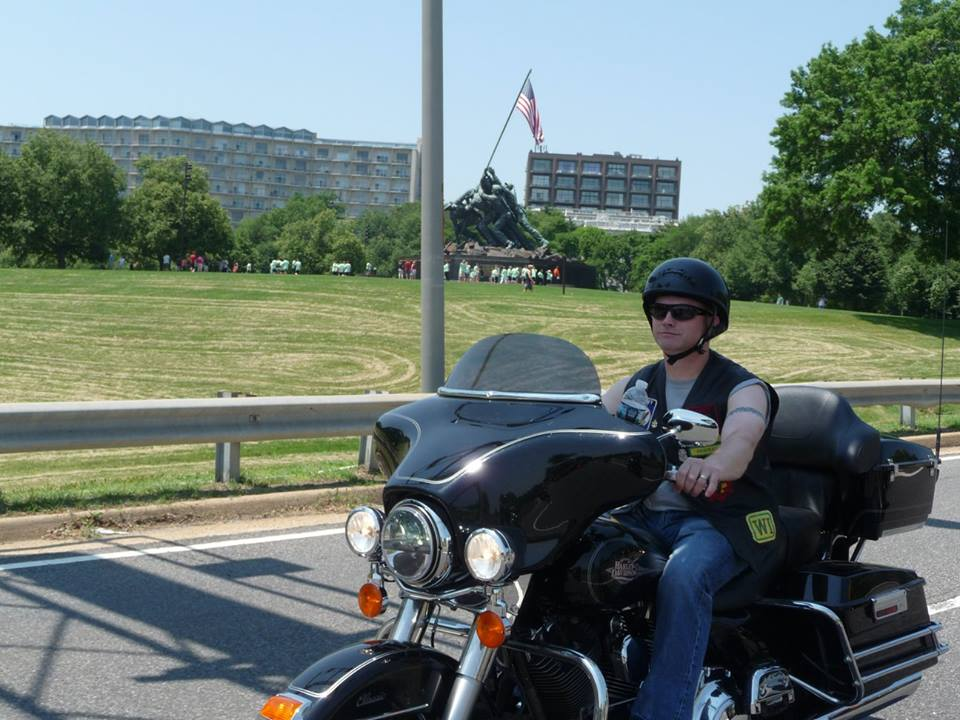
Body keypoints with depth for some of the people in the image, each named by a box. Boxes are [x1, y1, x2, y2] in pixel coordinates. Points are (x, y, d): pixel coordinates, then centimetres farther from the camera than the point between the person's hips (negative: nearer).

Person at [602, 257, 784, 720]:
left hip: (717, 521, -5)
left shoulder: (743, 389, -2)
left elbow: (740, 444, -25)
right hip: (643, 517, 5)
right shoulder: (636, 385, 17)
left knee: (683, 577, -37)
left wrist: (712, 465, -50)